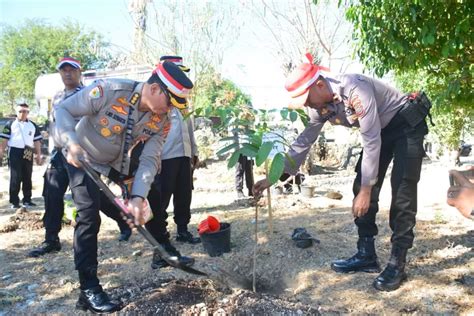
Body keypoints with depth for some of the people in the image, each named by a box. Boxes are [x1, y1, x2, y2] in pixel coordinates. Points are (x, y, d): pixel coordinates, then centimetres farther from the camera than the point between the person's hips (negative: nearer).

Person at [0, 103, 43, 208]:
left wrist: (38, 155, 7)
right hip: (15, 152, -3)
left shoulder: (33, 125, 11)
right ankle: (14, 201, 3)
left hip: (28, 154, 3)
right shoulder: (10, 124, 4)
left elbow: (37, 141, 11)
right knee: (15, 178, -3)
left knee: (27, 178, 8)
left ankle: (27, 200, 17)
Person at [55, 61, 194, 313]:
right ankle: (89, 289, -8)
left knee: (153, 196, 10)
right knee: (89, 216, -17)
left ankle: (165, 251, 32)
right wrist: (71, 143, -40)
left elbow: (149, 159, -20)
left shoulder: (161, 120, -18)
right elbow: (64, 110, -23)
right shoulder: (107, 91, -33)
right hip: (83, 160, -5)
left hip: (119, 163, 6)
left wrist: (137, 197, -33)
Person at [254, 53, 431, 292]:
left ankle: (397, 263, -6)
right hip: (381, 130, 7)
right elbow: (304, 142, -3)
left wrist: (366, 190, -27)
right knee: (361, 188, -1)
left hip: (407, 124, -7)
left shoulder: (355, 89, -35)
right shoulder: (320, 107, -10)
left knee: (402, 193, -14)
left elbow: (371, 142, -32)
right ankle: (366, 255, 7)